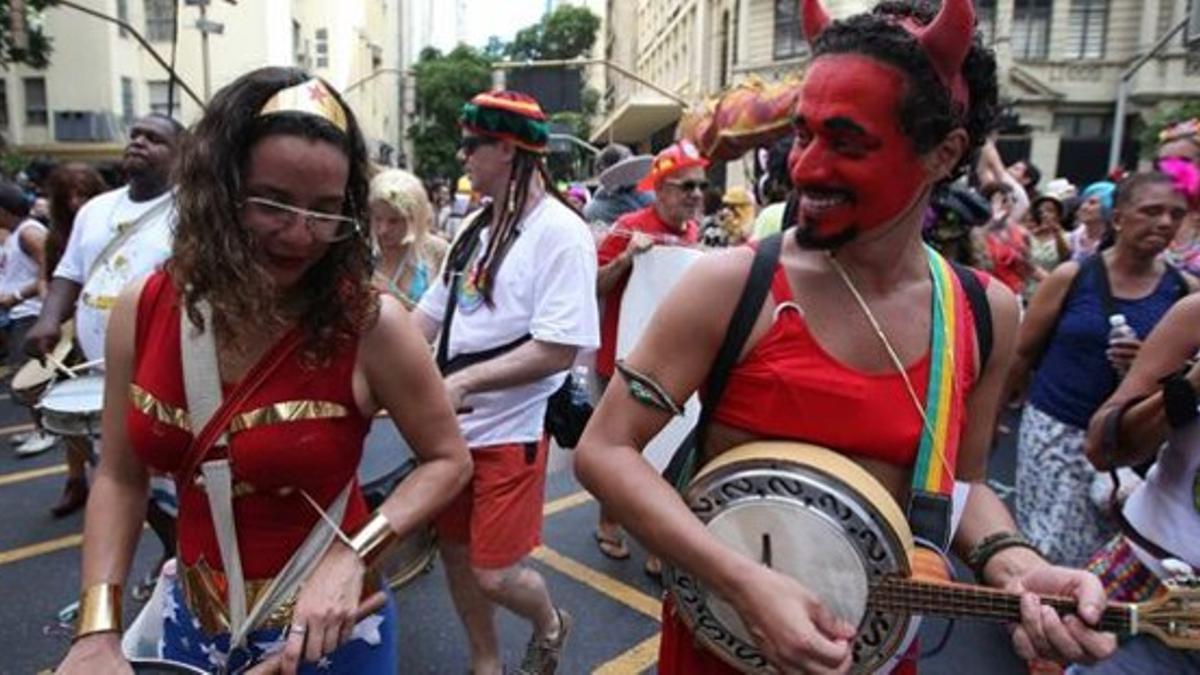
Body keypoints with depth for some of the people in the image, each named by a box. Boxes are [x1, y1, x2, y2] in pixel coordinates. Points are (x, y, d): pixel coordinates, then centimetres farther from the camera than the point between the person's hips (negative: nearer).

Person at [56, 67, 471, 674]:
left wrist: (354, 554, -23)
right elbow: (120, 477, 0)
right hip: (192, 622, 5)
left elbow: (447, 461, -11)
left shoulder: (369, 323, -22)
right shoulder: (143, 308, -9)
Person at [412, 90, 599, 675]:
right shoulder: (477, 226, 9)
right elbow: (432, 312, 14)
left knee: (495, 574, 0)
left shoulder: (560, 232, -17)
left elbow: (560, 349, -23)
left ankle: (550, 626, 35)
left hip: (510, 430, -8)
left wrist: (463, 382, -25)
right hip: (455, 424, 8)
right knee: (456, 553, 17)